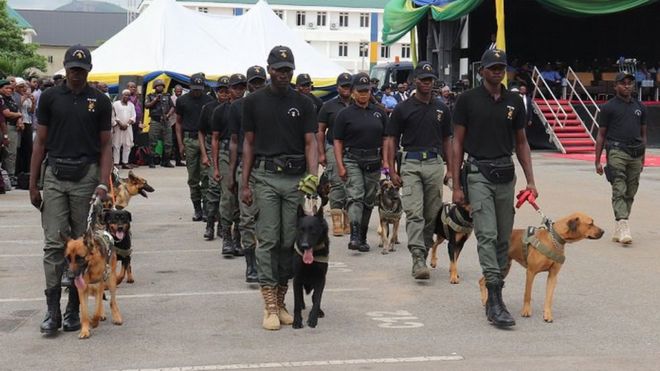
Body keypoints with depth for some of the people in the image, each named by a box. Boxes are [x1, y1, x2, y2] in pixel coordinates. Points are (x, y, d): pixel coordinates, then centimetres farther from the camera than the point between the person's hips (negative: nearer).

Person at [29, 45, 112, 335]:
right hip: (55, 175, 0)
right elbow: (40, 142, 6)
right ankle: (53, 310, -3)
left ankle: (74, 309, 13)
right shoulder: (49, 97, 4)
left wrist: (103, 184, -9)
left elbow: (106, 145, 4)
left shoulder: (100, 101, 3)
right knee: (54, 243, -6)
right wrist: (33, 184, 2)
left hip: (86, 175, 0)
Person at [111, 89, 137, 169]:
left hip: (128, 127, 4)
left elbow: (133, 117, 5)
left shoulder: (131, 105, 12)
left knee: (127, 145, 2)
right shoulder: (116, 104, 0)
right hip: (118, 127, -4)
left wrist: (127, 124, -9)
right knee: (116, 145, -4)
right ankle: (116, 163, -3)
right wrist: (120, 124, -13)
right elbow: (113, 116, -5)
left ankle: (125, 162, 7)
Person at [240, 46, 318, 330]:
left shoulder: (303, 103, 7)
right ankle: (270, 307, -4)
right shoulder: (254, 101, 6)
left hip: (296, 178, 1)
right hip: (266, 176, -1)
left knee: (290, 242, 5)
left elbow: (310, 142, 2)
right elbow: (249, 143, 8)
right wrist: (245, 183, 3)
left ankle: (281, 301, 15)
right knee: (268, 240, -5)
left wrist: (313, 175, -14)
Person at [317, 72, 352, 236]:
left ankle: (348, 221, 14)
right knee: (336, 184, -7)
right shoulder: (329, 106, 6)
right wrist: (321, 153, -1)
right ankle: (337, 222, -5)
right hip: (334, 149, -2)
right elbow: (320, 131, 7)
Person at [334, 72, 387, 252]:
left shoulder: (379, 113, 12)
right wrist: (340, 166, -9)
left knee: (369, 201, 8)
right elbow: (338, 141, 0)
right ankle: (354, 236, -27)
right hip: (352, 161, -4)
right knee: (355, 197, -17)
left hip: (374, 162, 4)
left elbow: (386, 140, 13)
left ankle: (362, 238, 18)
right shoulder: (345, 114, 2)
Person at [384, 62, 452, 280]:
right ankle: (418, 258, -21)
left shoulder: (442, 109, 12)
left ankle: (424, 255, 19)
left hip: (435, 164, 3)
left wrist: (451, 169, 10)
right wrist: (391, 170, -3)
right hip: (410, 165, -3)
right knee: (414, 213, -13)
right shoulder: (403, 109, 3)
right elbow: (391, 140, 4)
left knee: (431, 215, 7)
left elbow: (447, 141, 17)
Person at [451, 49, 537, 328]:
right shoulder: (467, 100, -2)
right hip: (478, 173, -5)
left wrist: (530, 181, 7)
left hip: (506, 175, 5)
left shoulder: (514, 102, 9)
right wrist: (456, 186, -6)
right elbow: (457, 143, -1)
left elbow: (521, 142, 15)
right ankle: (496, 301, -19)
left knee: (504, 239, 8)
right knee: (487, 236, -15)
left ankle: (493, 298, 19)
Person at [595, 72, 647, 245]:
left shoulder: (640, 107, 16)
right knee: (619, 190, -15)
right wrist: (597, 161, 0)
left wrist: (642, 159, 17)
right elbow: (601, 135, 4)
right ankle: (623, 225, -24)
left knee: (630, 193, 4)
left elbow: (643, 134, 21)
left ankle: (618, 230, 11)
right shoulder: (608, 107, 4)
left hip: (635, 154, 5)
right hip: (617, 151, -5)